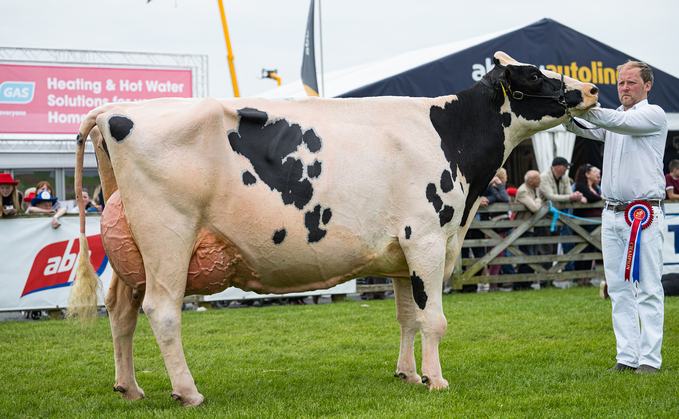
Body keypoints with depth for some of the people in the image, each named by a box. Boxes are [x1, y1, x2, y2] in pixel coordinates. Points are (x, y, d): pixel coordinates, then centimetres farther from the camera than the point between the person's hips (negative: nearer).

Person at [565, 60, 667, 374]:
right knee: (619, 289, 4)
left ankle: (649, 358, -4)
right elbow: (582, 127, 4)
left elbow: (618, 121, -18)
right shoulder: (612, 119, 19)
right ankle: (627, 357, 7)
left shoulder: (653, 115, -1)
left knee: (648, 289, -5)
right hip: (611, 215, 6)